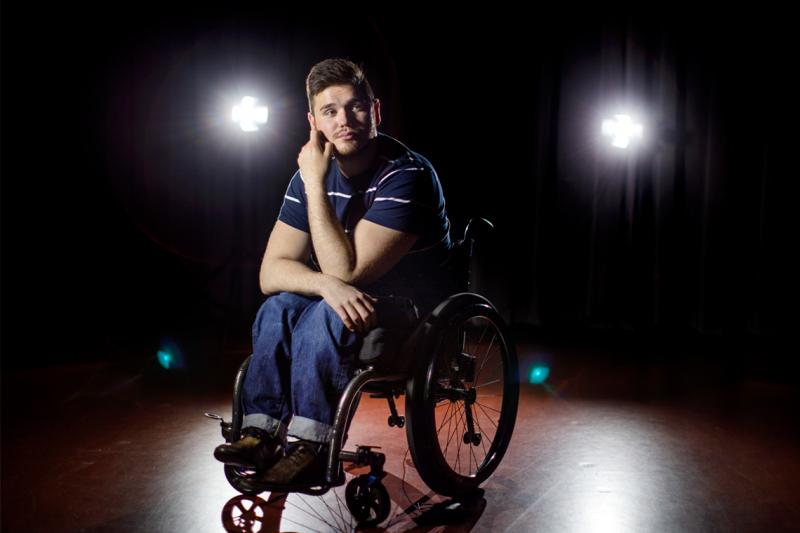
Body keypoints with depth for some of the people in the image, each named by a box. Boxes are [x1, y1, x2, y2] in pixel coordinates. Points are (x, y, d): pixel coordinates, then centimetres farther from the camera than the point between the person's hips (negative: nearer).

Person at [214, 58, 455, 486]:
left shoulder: (407, 175, -22)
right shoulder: (313, 172, -2)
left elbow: (344, 269, -26)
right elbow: (271, 273, -9)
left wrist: (315, 184, -25)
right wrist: (328, 285, -29)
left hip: (420, 314, -5)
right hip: (356, 305, 6)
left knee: (326, 315, -32)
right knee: (279, 307, -22)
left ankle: (310, 445, -23)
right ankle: (263, 431, -19)